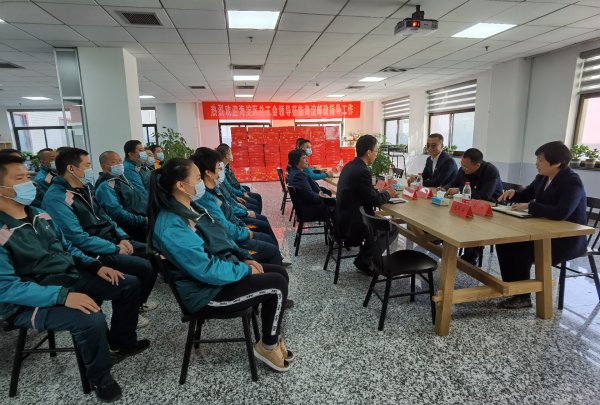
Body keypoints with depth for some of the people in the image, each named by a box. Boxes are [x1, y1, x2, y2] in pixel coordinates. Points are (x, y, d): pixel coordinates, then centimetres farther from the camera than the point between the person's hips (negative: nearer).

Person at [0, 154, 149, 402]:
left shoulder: (40, 215, 6)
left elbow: (67, 248, 16)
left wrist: (96, 266, 1)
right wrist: (63, 296, -32)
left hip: (70, 278, 8)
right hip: (28, 302, -8)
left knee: (130, 285, 3)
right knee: (91, 319, -33)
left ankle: (121, 343, 22)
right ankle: (99, 377, -3)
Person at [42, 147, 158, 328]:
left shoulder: (84, 188, 8)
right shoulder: (56, 199, -20)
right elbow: (79, 239, -24)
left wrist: (123, 237, 1)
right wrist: (116, 249, -18)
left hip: (112, 240, 9)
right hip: (93, 253, -9)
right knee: (144, 267, -21)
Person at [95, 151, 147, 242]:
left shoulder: (120, 178, 19)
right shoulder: (105, 186, -9)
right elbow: (118, 213, -19)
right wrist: (143, 220, -20)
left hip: (145, 216, 9)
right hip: (136, 228, -9)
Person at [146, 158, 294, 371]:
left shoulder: (189, 210, 5)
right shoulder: (173, 227, -27)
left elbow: (220, 241, 15)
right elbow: (207, 270, -29)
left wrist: (244, 257, 2)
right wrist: (245, 270, -17)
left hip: (221, 269, 10)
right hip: (207, 292, -10)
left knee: (279, 272, 7)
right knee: (277, 285, -13)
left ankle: (272, 336, 19)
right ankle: (267, 346, 9)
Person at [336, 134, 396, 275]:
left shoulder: (351, 165, 7)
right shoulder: (362, 171, -22)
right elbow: (375, 201, -15)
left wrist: (380, 191, 12)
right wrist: (387, 194, 3)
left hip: (343, 216, 9)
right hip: (349, 222, -9)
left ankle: (365, 256, 24)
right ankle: (364, 261, 11)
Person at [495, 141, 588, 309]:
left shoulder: (572, 183, -22)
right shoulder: (542, 178, 4)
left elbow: (561, 212, -37)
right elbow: (526, 195, 21)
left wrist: (529, 206, -29)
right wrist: (512, 193, -2)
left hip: (568, 240, -9)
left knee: (521, 250, -25)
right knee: (505, 241, -6)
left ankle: (522, 296, -6)